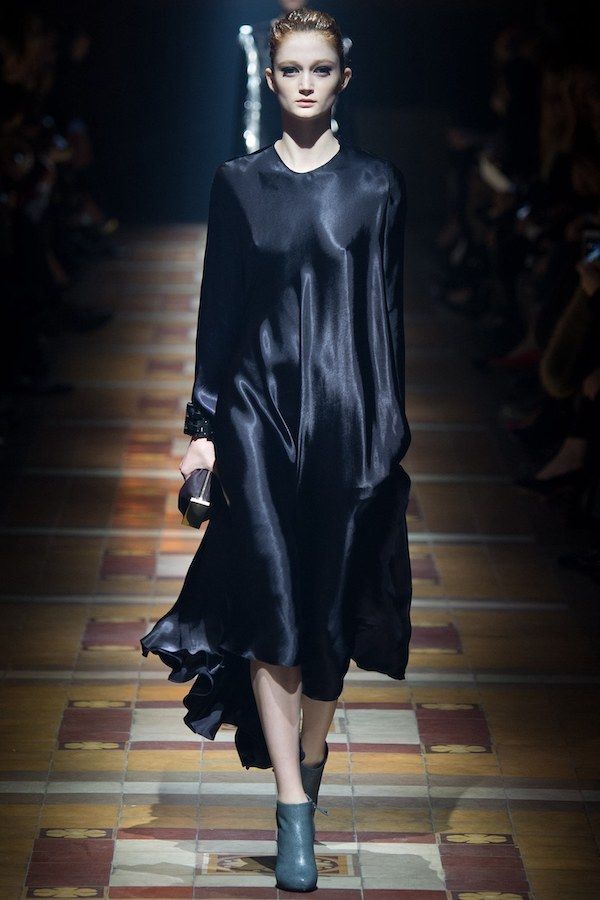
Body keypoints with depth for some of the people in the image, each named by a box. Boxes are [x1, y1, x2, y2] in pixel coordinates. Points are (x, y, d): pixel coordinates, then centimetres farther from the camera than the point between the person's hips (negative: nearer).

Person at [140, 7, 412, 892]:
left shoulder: (376, 183, 3)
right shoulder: (239, 183, 6)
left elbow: (388, 312, 4)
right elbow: (218, 309, 7)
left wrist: (390, 427, 0)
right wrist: (204, 422, 3)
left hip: (346, 411, 0)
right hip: (259, 408, 0)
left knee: (332, 599, 6)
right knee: (273, 596, -10)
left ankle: (311, 756, 27)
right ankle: (294, 814, -10)